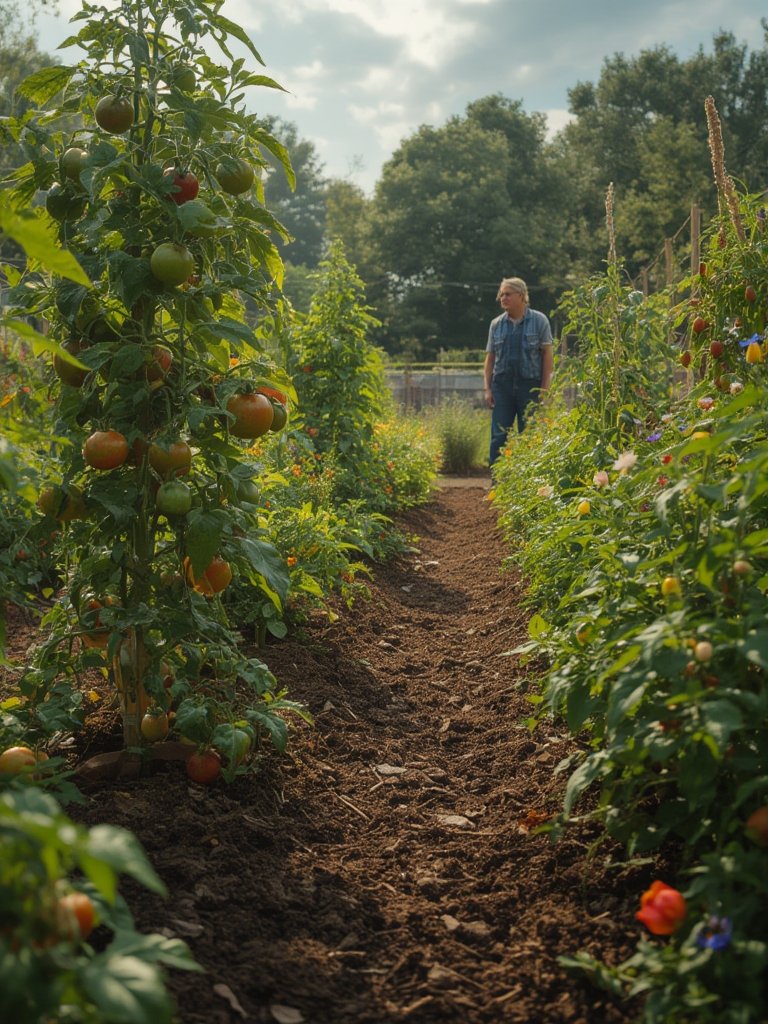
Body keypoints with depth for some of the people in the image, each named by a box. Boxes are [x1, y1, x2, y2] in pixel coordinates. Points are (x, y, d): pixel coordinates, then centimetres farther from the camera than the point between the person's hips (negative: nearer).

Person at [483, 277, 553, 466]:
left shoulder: (539, 320, 1)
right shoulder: (496, 324, 10)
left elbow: (547, 354, -1)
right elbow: (490, 358, 11)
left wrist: (544, 388, -7)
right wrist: (487, 389, 3)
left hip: (530, 385, -2)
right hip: (502, 385, 2)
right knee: (498, 437, -1)